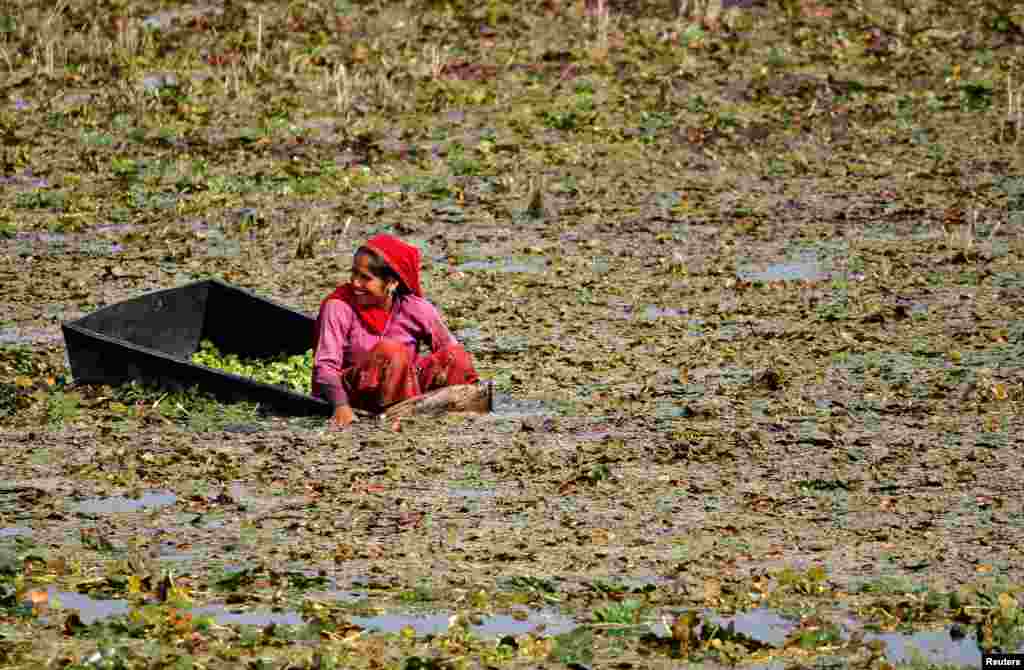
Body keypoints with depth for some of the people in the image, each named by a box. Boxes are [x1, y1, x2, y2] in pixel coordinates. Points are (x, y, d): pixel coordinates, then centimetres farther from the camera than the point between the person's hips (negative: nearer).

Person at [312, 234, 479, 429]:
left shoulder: (415, 309, -5)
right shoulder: (339, 307, -12)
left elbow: (450, 349, 1)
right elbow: (325, 365, -17)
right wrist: (341, 405, -34)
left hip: (409, 386, 3)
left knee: (457, 357, -18)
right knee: (389, 351, -31)